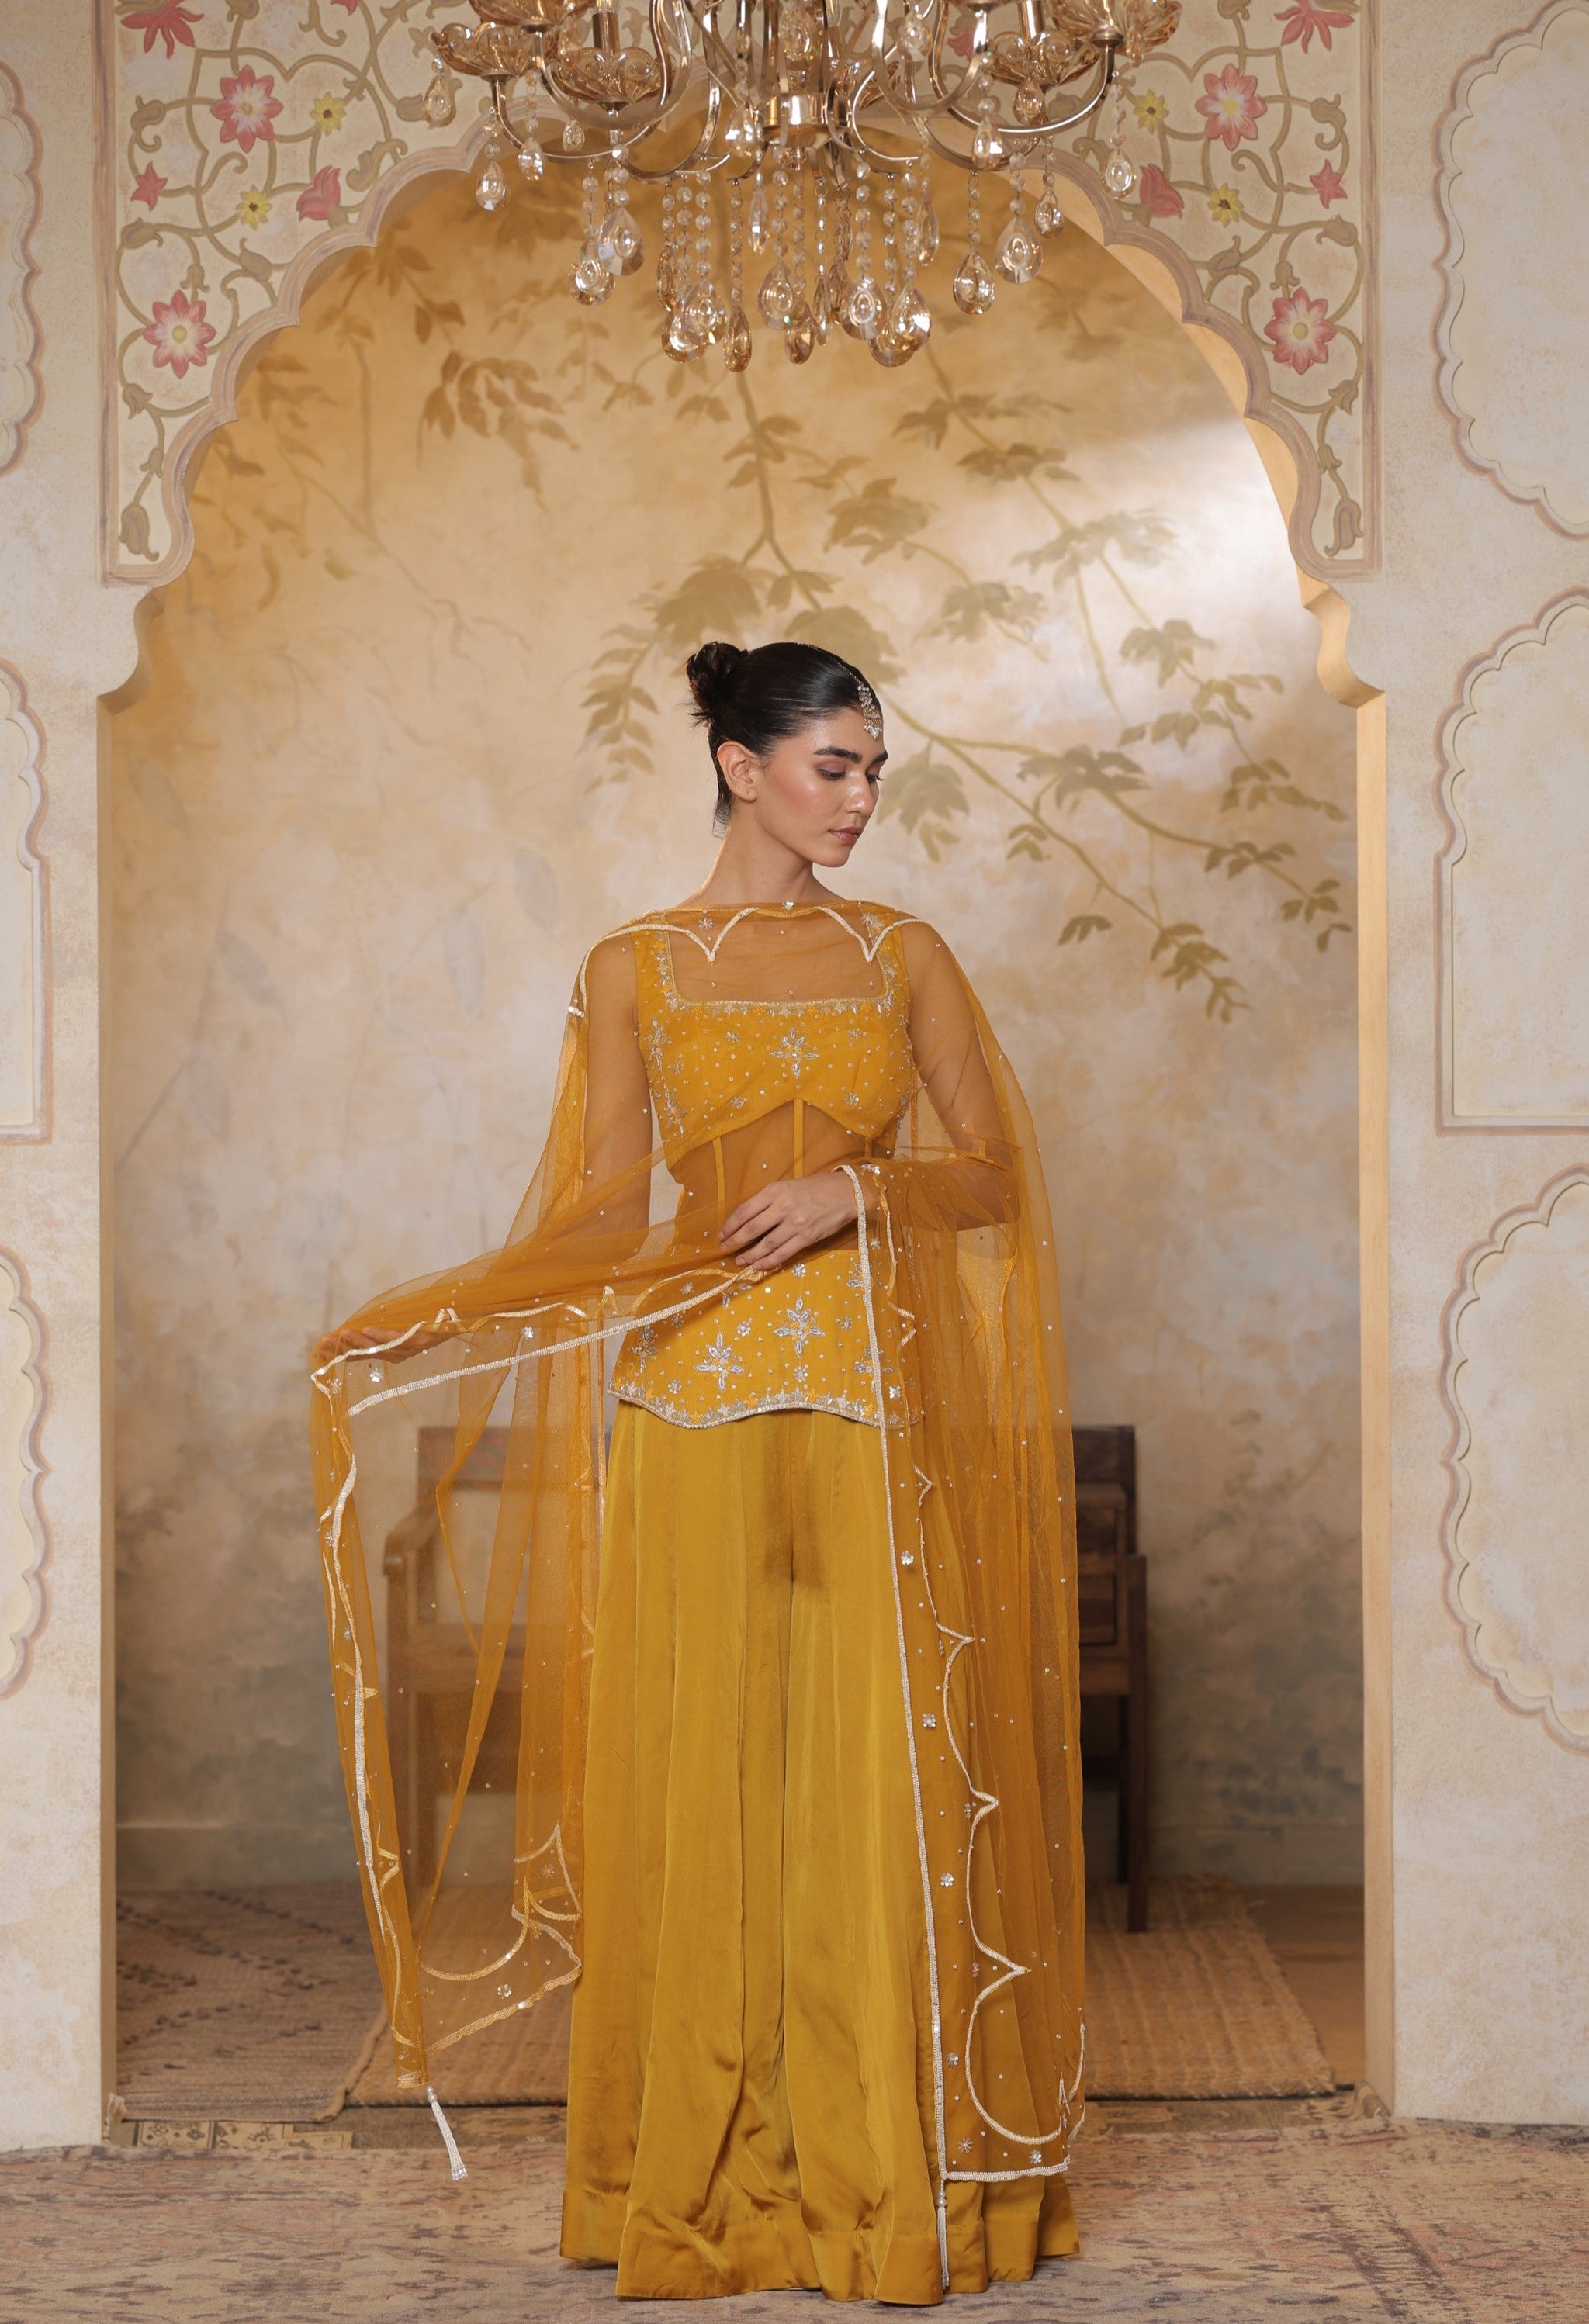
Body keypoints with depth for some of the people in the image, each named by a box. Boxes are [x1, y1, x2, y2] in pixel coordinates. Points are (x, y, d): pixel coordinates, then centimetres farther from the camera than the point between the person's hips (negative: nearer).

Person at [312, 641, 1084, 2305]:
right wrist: (432, 1323, -9)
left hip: (879, 1404, 1)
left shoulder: (902, 956, 11)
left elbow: (992, 1175, 8)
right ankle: (704, 2184, 9)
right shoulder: (635, 969, 7)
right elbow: (600, 1215, 4)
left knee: (882, 1777, -2)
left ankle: (892, 2181, 7)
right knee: (705, 1773, -1)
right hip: (697, 1406, -1)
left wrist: (855, 1187, -10)